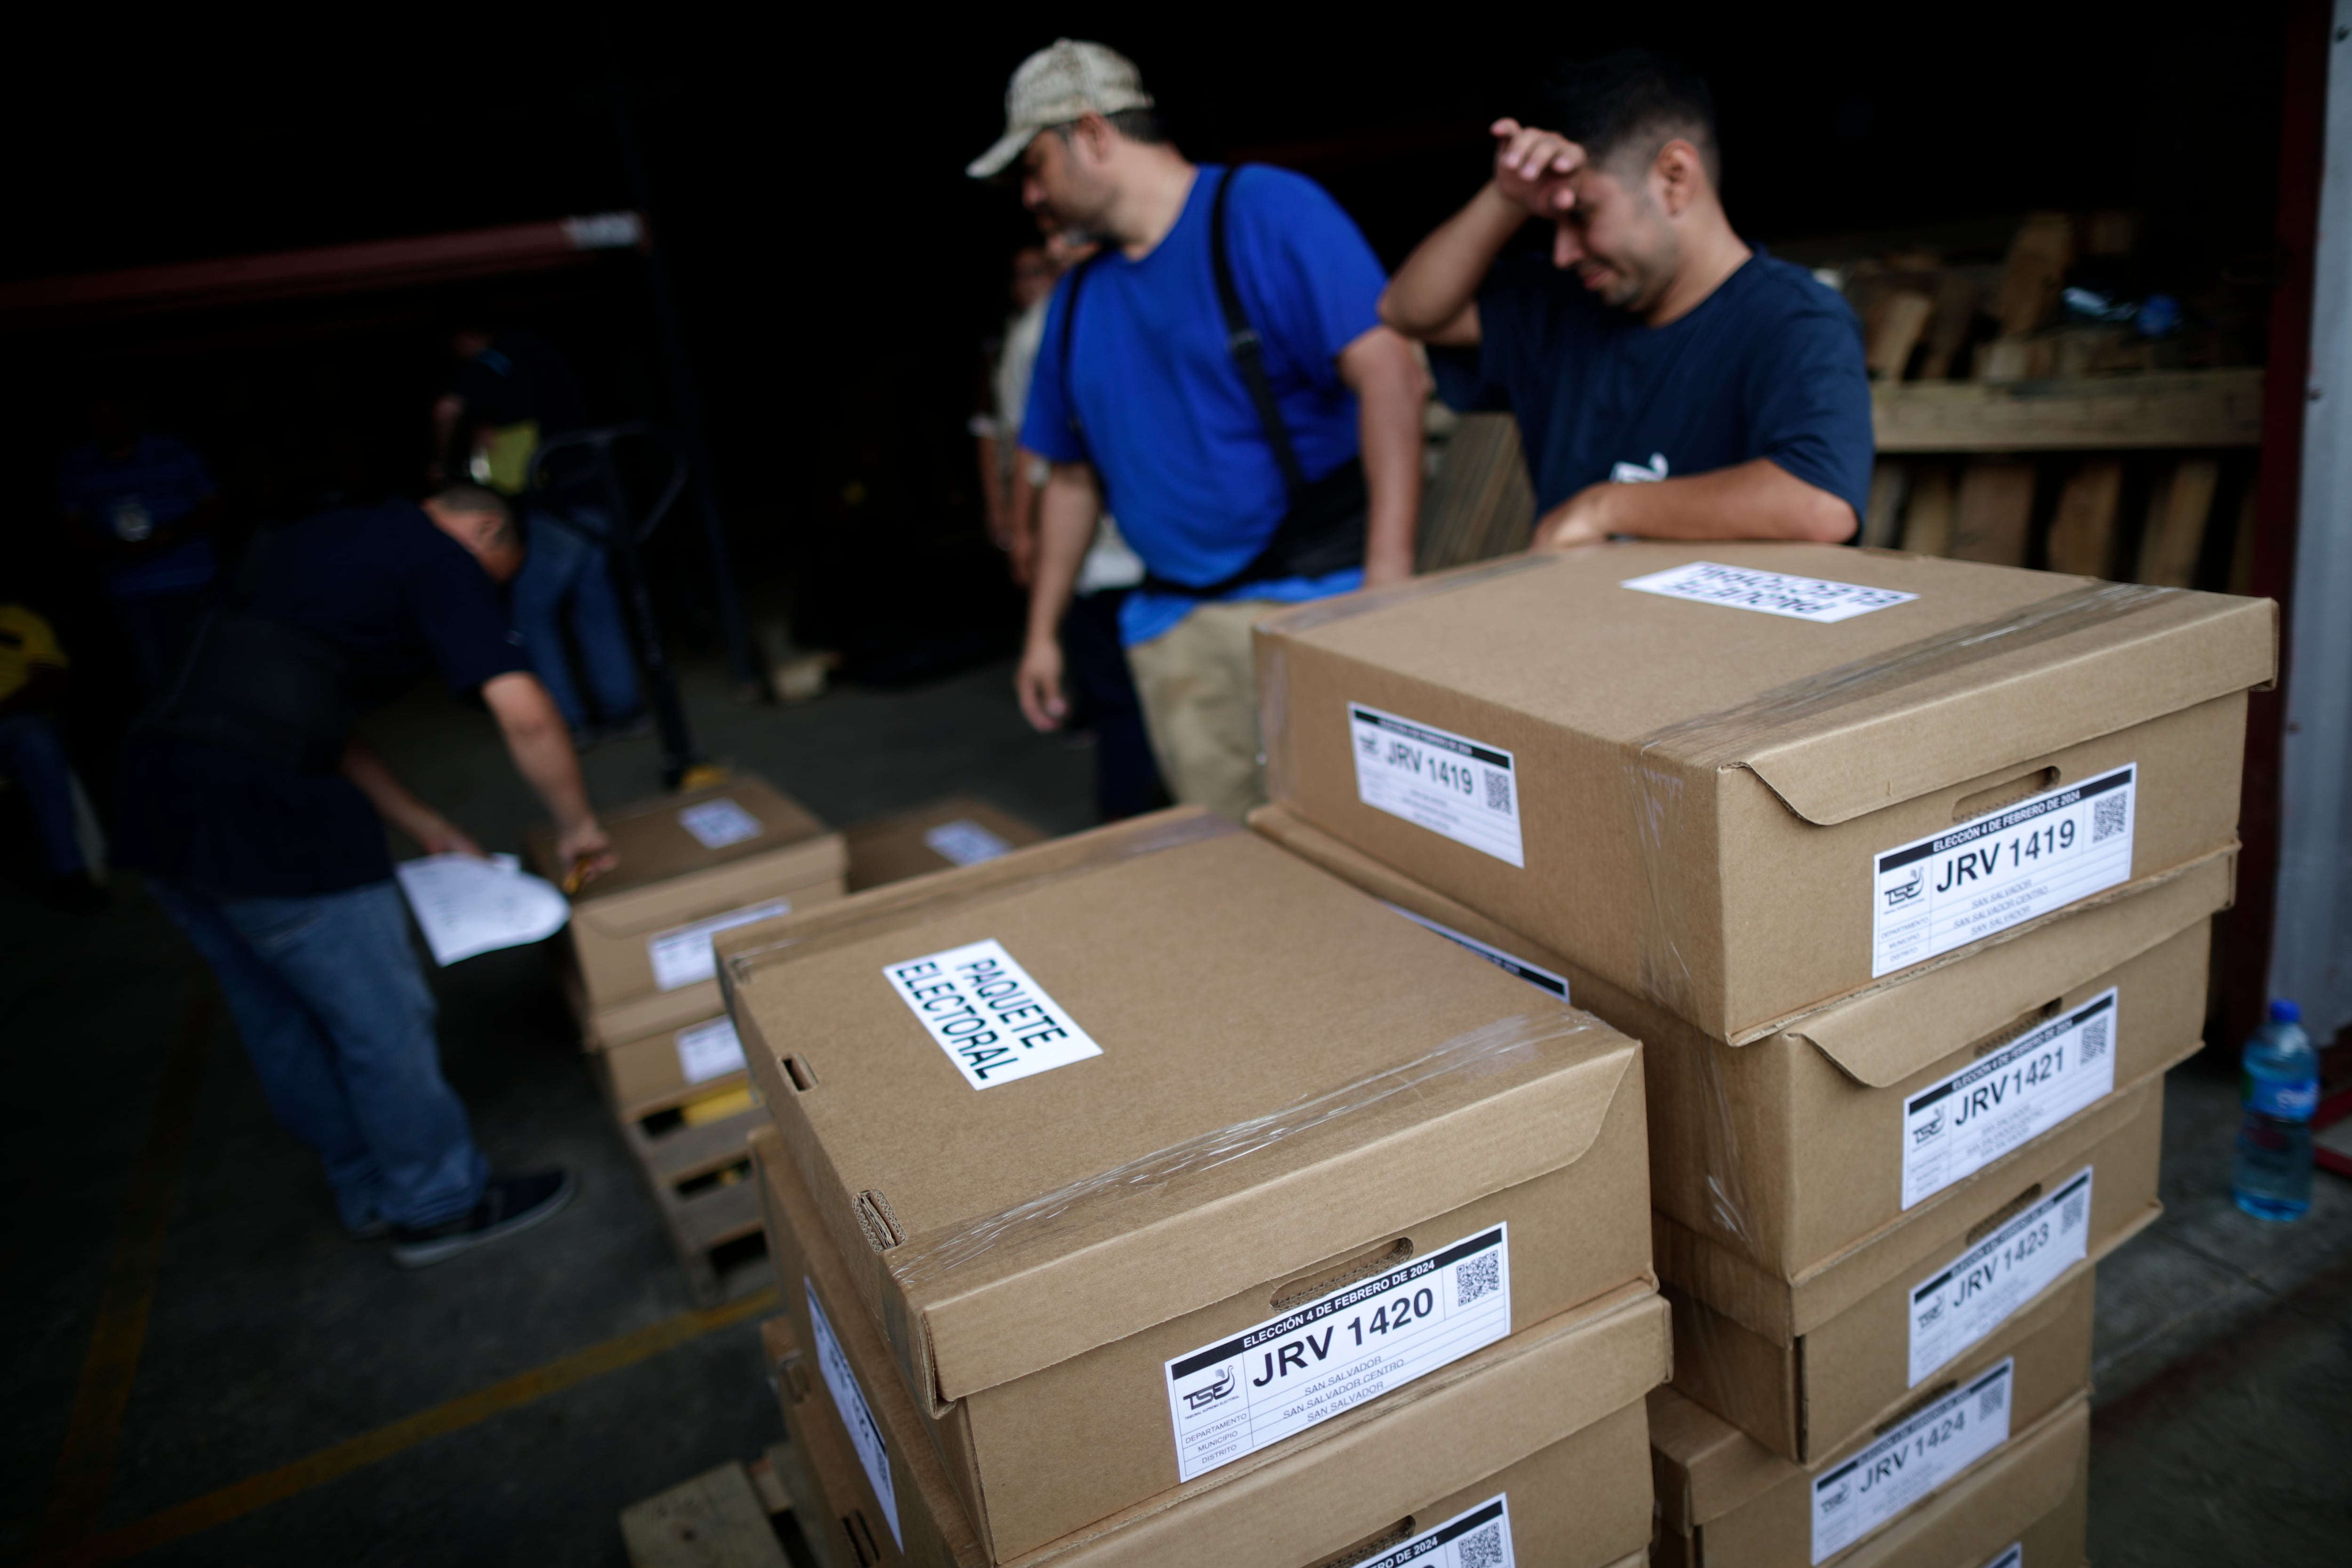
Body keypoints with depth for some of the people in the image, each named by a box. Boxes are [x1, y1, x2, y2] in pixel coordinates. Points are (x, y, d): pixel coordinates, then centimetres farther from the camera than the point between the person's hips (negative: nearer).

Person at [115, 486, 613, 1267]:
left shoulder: (320, 538, 23)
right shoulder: (438, 555, -2)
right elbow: (523, 711, -12)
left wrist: (421, 823, 27)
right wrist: (576, 824, 4)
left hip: (154, 805, 10)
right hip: (259, 813, -10)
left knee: (281, 1023, 22)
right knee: (383, 1021, 8)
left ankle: (372, 1192, 41)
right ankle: (439, 1205, 26)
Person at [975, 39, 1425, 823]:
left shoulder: (1266, 210, -5)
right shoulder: (1079, 297, 16)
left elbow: (1387, 367, -16)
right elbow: (1072, 475, 22)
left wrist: (1389, 573, -24)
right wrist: (1042, 632, 21)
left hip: (1316, 598, -6)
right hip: (1173, 628, 6)